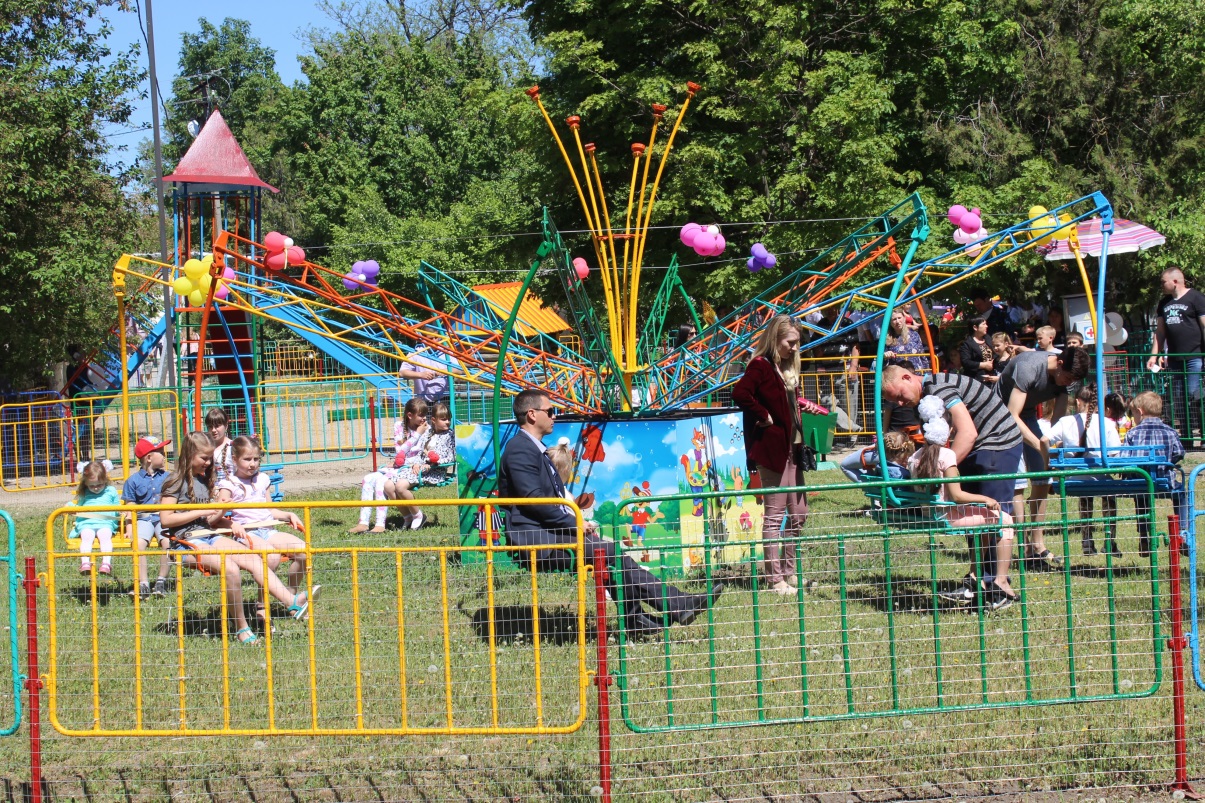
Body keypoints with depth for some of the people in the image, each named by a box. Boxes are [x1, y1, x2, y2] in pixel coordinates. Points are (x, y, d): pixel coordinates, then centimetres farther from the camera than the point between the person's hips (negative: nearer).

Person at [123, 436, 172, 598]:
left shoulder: (167, 477, 15)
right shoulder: (134, 481, 10)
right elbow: (130, 507, 8)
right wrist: (130, 528, -5)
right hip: (143, 519, -1)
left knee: (167, 541, -30)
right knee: (138, 543, -30)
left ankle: (162, 581, -16)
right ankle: (143, 583, -25)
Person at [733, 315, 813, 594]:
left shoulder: (788, 368, 16)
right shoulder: (761, 366, -12)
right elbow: (740, 393, -28)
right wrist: (763, 417, -19)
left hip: (792, 449, 9)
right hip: (772, 448, -9)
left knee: (798, 513, 13)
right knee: (774, 513, -4)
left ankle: (789, 571, 25)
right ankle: (775, 578, 0)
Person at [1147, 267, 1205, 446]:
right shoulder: (1165, 303, 17)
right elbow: (1160, 332, 21)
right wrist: (1154, 355, 13)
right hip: (1175, 358, 7)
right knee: (1178, 400, 5)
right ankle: (1187, 438, 9)